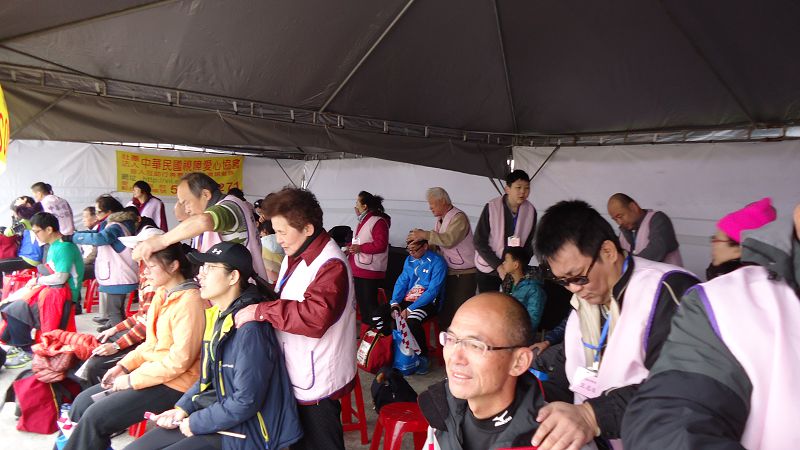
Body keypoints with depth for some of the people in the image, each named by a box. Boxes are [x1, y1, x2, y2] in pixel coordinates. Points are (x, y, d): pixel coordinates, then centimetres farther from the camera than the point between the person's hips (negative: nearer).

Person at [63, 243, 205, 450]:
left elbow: (180, 360, -22)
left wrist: (132, 379, -15)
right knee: (82, 402, 6)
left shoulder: (189, 301, -21)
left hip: (173, 384, -9)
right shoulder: (162, 294, 7)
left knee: (94, 417, -14)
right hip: (150, 371, 9)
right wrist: (123, 366, 4)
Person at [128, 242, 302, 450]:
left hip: (243, 430, -8)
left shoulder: (249, 326, -24)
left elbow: (246, 402, -24)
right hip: (213, 411, 8)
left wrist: (196, 423, -13)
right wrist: (183, 409, 3)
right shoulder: (217, 315, 5)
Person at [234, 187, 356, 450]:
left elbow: (315, 316, -37)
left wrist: (261, 311, -31)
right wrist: (255, 299, 6)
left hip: (316, 384, -9)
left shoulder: (331, 265, -23)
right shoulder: (295, 257, 9)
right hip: (295, 376, 9)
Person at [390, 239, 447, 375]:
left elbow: (432, 291, -17)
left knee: (412, 321, -34)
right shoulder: (409, 260, 11)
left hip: (427, 302, -6)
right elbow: (402, 281, 10)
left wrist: (410, 309, -22)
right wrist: (395, 303, -9)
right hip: (407, 299, 6)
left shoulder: (437, 262, -12)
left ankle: (423, 357, -13)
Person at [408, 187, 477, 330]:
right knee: (445, 312, 11)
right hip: (449, 272, 8)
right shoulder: (440, 219, 13)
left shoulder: (458, 217, -14)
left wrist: (425, 235, -26)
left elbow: (449, 239, -28)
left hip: (464, 274, -8)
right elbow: (437, 244, 11)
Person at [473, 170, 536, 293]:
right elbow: (479, 242, -11)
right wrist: (498, 266, -18)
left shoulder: (530, 211, -6)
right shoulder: (491, 208, -14)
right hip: (488, 269, -2)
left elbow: (530, 243, 3)